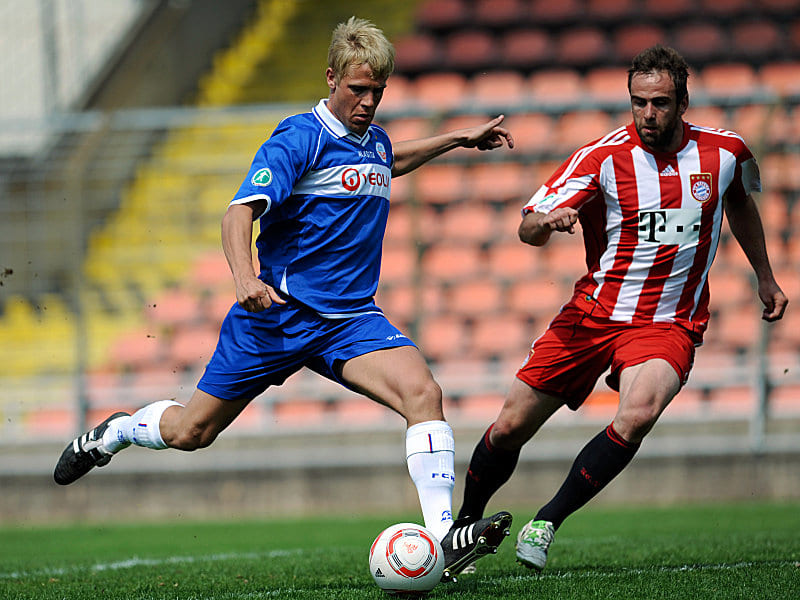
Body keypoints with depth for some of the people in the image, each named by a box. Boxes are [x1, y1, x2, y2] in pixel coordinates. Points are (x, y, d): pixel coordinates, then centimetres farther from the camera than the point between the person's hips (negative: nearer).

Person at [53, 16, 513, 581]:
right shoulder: (299, 138, -14)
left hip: (350, 317, 5)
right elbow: (241, 211, -25)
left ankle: (444, 538, -28)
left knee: (423, 393, -22)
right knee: (189, 432, 7)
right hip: (277, 312, -5)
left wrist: (457, 138, 33)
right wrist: (245, 277, -42)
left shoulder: (375, 141, 10)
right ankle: (117, 431, 41)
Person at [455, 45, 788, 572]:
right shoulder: (604, 156, -11)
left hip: (669, 325, 0)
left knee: (637, 416, -30)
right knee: (511, 427, 1)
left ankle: (548, 521, -16)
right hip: (593, 312, 0)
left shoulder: (725, 151, -3)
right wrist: (547, 221, -39)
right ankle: (465, 524, 29)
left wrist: (765, 277, 26)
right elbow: (528, 229, -16)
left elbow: (739, 199, 22)